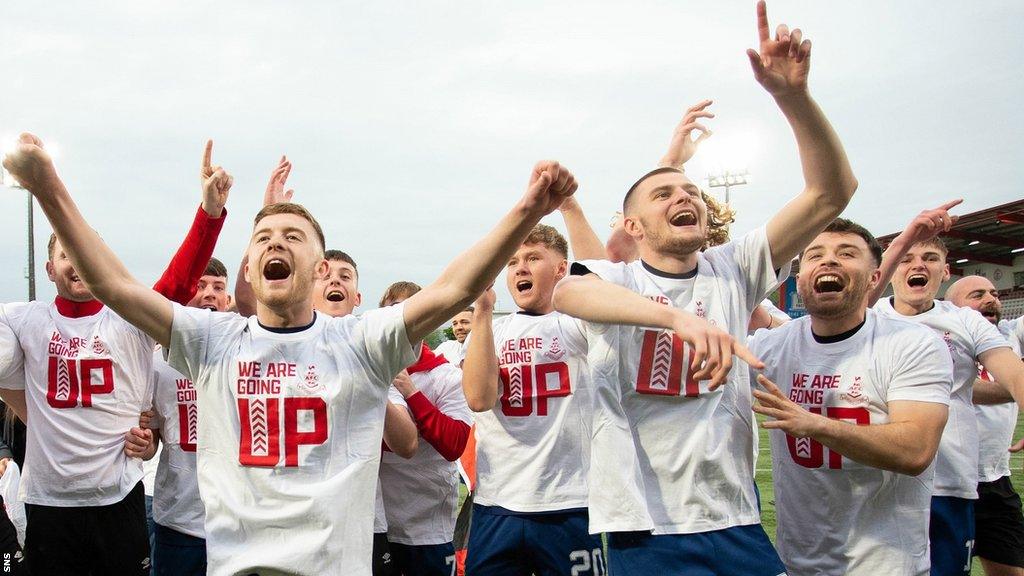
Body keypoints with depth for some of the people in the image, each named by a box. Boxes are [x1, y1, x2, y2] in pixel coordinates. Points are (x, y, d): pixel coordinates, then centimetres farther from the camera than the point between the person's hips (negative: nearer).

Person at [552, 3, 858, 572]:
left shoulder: (733, 269, 5)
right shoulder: (614, 278, -3)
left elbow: (833, 191, -3)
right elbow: (567, 293, -29)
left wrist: (792, 93, -17)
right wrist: (681, 317, -45)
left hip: (735, 522, 3)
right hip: (643, 529, -3)